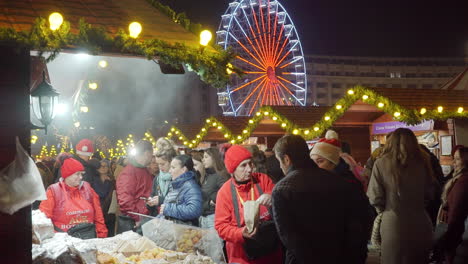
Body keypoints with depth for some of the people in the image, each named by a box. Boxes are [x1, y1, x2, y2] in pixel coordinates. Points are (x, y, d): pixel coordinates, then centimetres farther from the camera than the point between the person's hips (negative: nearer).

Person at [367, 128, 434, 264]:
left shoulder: (381, 163, -9)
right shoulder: (422, 162, 1)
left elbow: (375, 198, -9)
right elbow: (430, 195, 11)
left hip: (393, 225, -2)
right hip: (420, 225, 2)